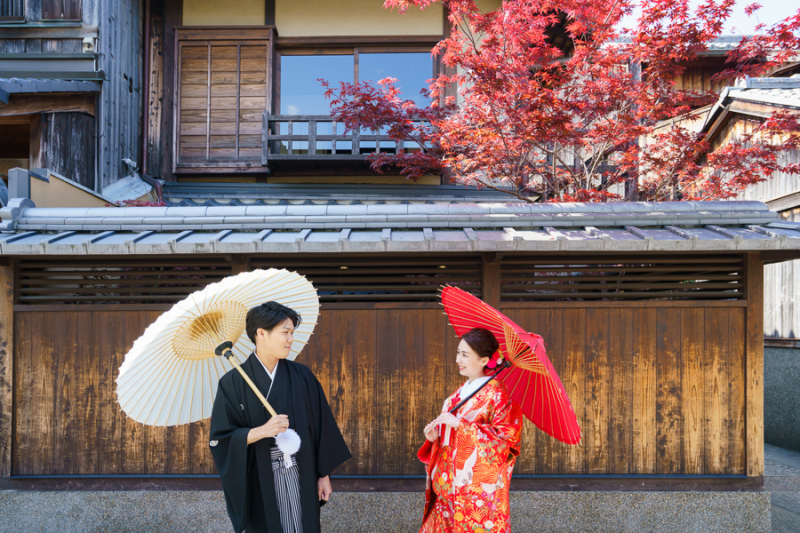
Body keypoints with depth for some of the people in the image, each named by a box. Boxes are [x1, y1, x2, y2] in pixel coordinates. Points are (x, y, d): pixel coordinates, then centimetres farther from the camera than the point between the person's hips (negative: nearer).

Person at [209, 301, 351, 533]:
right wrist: (262, 431, -23)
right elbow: (220, 439, -9)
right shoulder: (233, 383, -8)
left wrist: (324, 474, 4)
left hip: (301, 477, 2)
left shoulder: (302, 376, -1)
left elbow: (321, 426, 3)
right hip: (260, 482, -2)